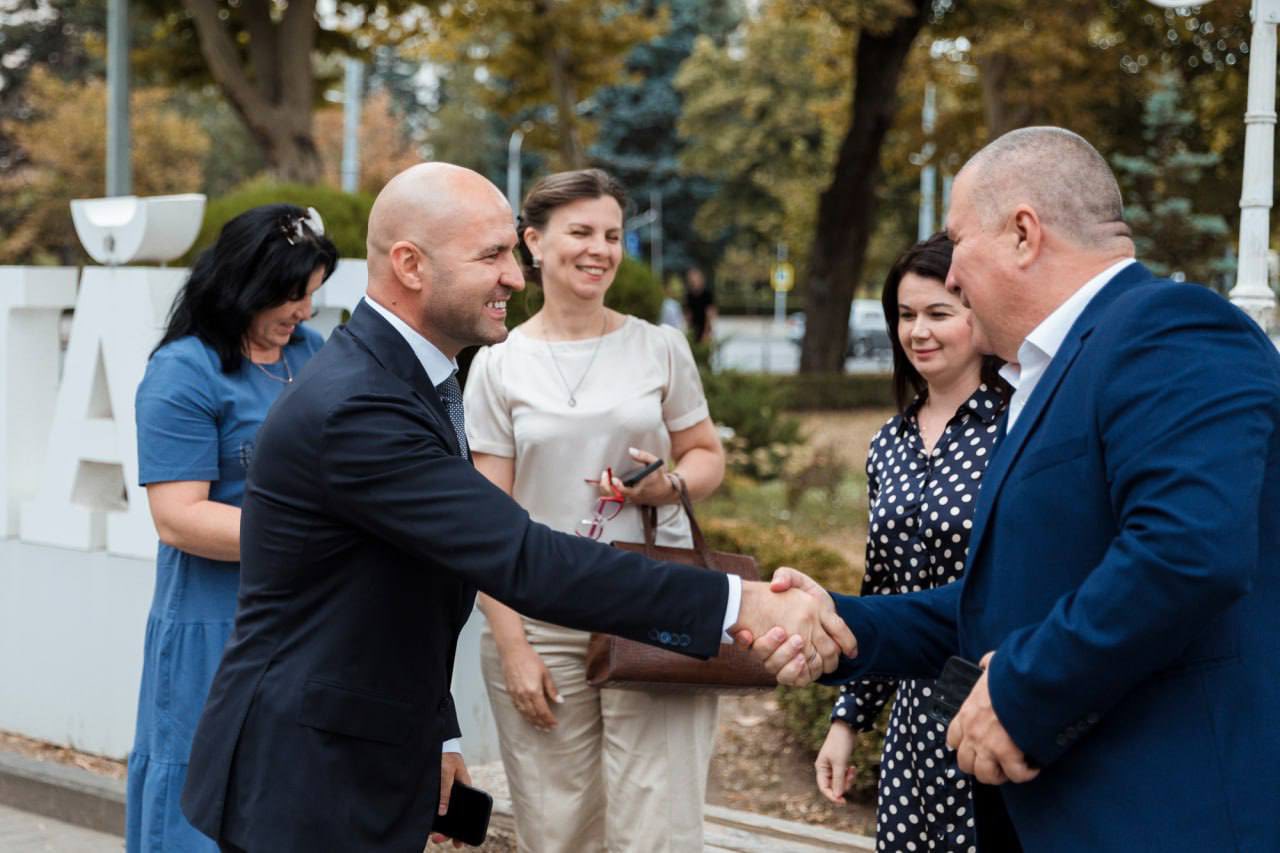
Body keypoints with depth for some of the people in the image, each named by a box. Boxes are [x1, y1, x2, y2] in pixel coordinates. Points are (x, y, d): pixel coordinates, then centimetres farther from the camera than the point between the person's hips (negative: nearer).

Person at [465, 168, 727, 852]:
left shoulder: (660, 348, 5)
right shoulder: (499, 366, 2)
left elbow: (708, 455, 15)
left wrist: (672, 484, -9)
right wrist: (512, 646, -5)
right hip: (541, 624, 0)